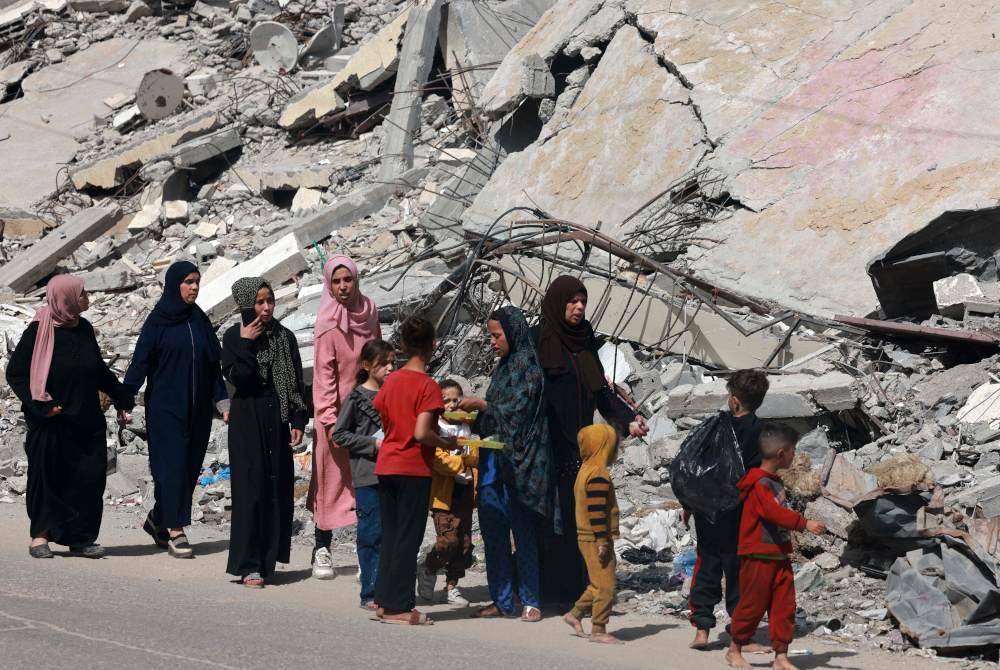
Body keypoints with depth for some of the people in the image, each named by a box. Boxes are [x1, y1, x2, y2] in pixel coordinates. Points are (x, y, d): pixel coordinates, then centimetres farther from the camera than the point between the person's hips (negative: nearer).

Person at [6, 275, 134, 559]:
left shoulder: (84, 329, 7)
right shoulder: (38, 331, -11)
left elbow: (99, 370, 20)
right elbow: (15, 373, -10)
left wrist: (122, 397, 17)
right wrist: (39, 405, -21)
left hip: (86, 421, 5)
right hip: (50, 424, -5)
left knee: (90, 477, 1)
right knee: (48, 477, 2)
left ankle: (80, 538, 9)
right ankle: (41, 535, 14)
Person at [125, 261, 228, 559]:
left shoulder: (200, 320, 10)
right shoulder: (157, 321, -5)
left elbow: (214, 363, 12)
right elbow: (141, 361, -10)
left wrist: (223, 402, 6)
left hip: (197, 408, 5)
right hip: (165, 406, -5)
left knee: (190, 465, 7)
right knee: (172, 464, -9)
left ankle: (158, 520, 24)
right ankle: (175, 531, -7)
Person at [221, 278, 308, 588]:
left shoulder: (286, 337, 7)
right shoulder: (234, 337, -1)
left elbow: (297, 383, 7)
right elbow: (236, 378, -14)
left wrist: (298, 422, 0)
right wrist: (246, 345, -17)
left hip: (277, 422, 4)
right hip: (247, 421, -4)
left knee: (278, 489, 3)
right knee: (250, 489, -5)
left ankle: (268, 559, 12)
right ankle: (248, 565, -3)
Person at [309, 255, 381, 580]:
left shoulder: (369, 312, 4)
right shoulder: (328, 323, -11)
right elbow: (324, 373, -13)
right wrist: (330, 419, -18)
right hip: (338, 409, -5)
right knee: (333, 479, 2)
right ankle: (322, 549, 12)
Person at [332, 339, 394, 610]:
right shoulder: (357, 398, -4)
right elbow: (339, 434, -5)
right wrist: (373, 444, -13)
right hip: (367, 474, -5)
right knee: (372, 533, -3)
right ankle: (370, 594, 3)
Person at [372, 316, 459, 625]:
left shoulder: (391, 381, 7)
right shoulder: (428, 385, -13)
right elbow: (421, 433, -22)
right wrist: (447, 443, -5)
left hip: (386, 466, 6)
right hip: (414, 469, -6)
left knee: (390, 537, 14)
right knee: (408, 539, 0)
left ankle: (385, 601, 16)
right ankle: (399, 607, 1)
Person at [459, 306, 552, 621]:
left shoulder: (528, 367, -7)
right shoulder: (502, 368, 16)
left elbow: (519, 410, -13)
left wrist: (482, 405, -9)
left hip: (516, 462, -8)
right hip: (492, 460, 8)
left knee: (522, 532, -3)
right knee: (492, 533, 7)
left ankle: (530, 601, 3)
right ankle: (501, 601, 13)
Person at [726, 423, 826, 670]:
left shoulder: (775, 482, 12)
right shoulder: (760, 484, -18)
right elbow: (775, 512, -30)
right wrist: (804, 523, -35)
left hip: (779, 555, 9)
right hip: (758, 556, -9)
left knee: (784, 606, 4)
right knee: (752, 605, 2)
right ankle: (734, 650, 19)